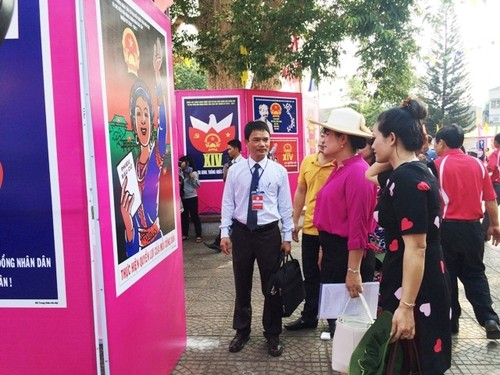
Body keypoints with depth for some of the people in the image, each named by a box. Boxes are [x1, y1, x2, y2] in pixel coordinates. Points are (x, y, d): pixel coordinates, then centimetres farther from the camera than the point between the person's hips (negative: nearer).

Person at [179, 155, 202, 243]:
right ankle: (185, 234, 25)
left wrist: (192, 177, -19)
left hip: (191, 197, -5)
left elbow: (197, 185, -9)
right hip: (182, 198, 5)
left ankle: (198, 236, 4)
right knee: (183, 216, 13)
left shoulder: (193, 172, -5)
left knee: (194, 216, -1)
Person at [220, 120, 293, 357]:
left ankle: (272, 335, 29)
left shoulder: (279, 171, -2)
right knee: (242, 286, 14)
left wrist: (287, 237, 0)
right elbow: (228, 203, 1)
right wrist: (225, 233, -5)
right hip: (241, 233, 1)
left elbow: (285, 206, 1)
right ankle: (242, 331, 33)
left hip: (269, 233, 0)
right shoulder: (235, 170, -1)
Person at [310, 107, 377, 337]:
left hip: (348, 255, -9)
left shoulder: (357, 172, -20)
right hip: (332, 251, 10)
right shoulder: (339, 169, 10)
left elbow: (358, 226, -23)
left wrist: (354, 271, -23)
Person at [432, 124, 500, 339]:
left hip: (447, 227, -3)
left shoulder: (437, 165, -7)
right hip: (472, 227, 3)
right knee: (475, 273, 16)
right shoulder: (477, 164, 3)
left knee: (447, 276, 10)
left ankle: (451, 321, 19)